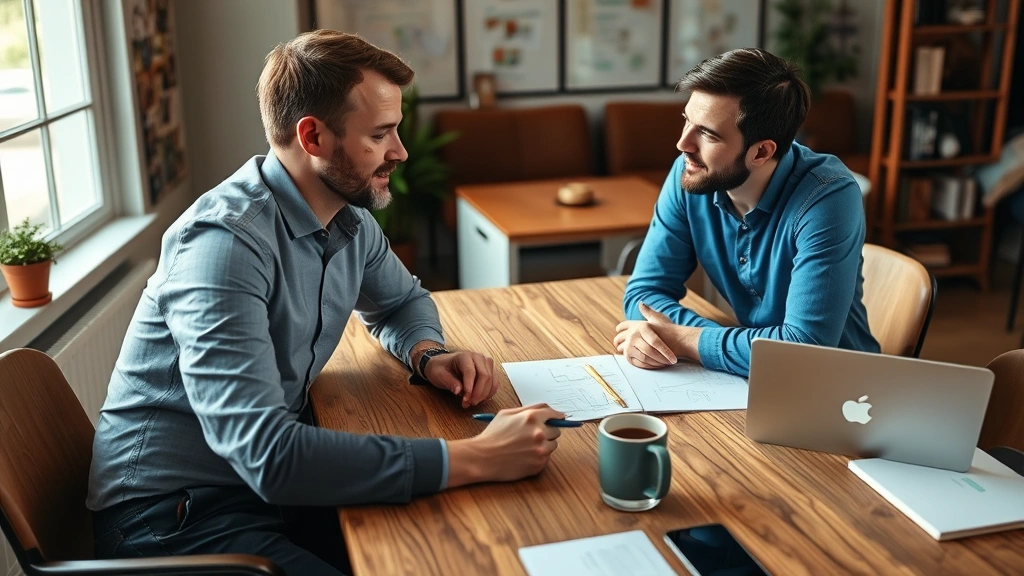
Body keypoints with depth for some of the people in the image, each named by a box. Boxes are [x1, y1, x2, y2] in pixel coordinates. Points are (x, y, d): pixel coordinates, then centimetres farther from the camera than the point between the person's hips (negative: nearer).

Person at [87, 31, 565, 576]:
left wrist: (428, 355, -3)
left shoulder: (350, 219, -1)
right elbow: (267, 454, -33)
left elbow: (401, 299, 20)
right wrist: (474, 459, -32)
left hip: (268, 484, 7)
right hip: (171, 514, -7)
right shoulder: (226, 242, -25)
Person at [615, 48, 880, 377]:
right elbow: (646, 289, -6)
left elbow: (804, 350, -30)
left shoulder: (827, 200, -25)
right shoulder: (689, 174, -10)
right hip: (749, 378, 4)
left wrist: (680, 339, -24)